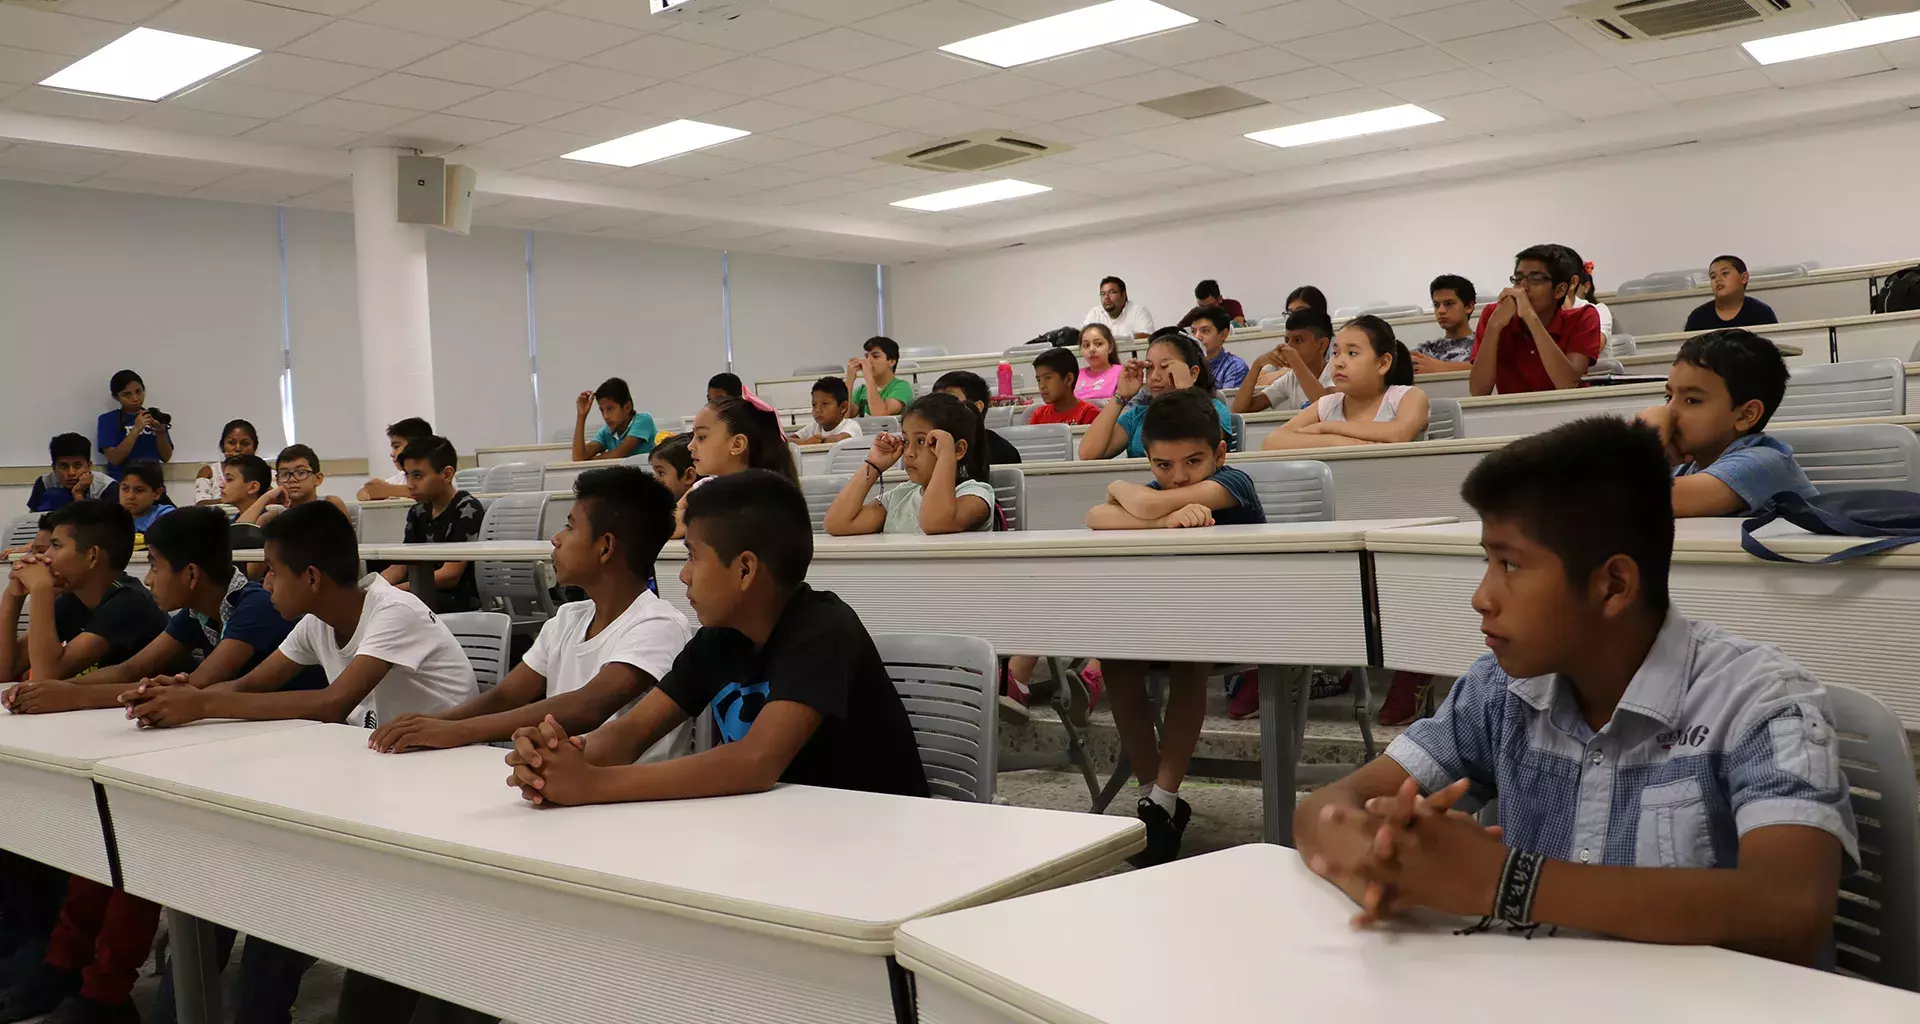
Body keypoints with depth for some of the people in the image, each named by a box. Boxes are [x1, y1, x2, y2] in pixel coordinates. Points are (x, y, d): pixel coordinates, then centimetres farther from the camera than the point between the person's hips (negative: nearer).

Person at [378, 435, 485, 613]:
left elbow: (450, 576, -18)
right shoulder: (418, 513, 12)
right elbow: (399, 567, 10)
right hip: (425, 595, 7)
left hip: (461, 599, -7)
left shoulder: (467, 509, -12)